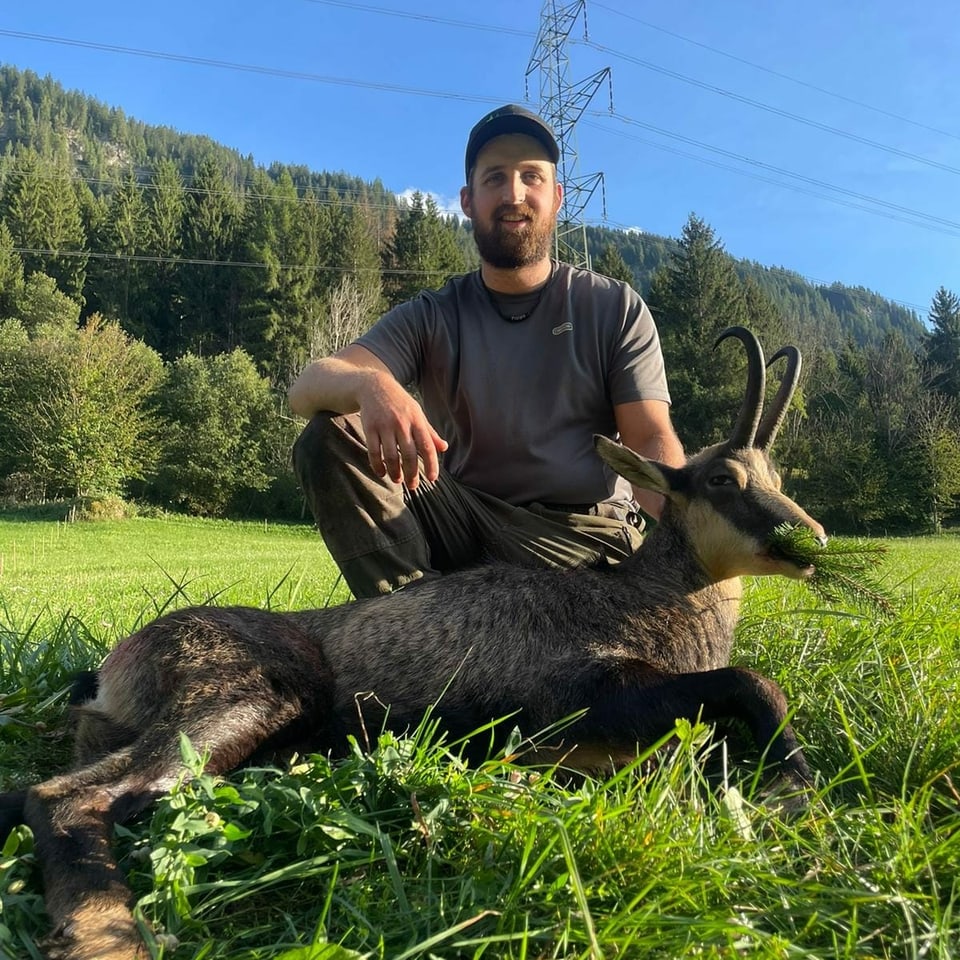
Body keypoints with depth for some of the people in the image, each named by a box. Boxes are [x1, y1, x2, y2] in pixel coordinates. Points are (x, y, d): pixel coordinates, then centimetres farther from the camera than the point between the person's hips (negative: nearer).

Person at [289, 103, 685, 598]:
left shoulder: (616, 309, 4)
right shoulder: (430, 318, 5)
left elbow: (651, 439, -5)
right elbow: (307, 388, -10)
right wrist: (370, 383, -36)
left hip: (585, 535, -1)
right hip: (465, 519, 2)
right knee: (329, 437, -17)